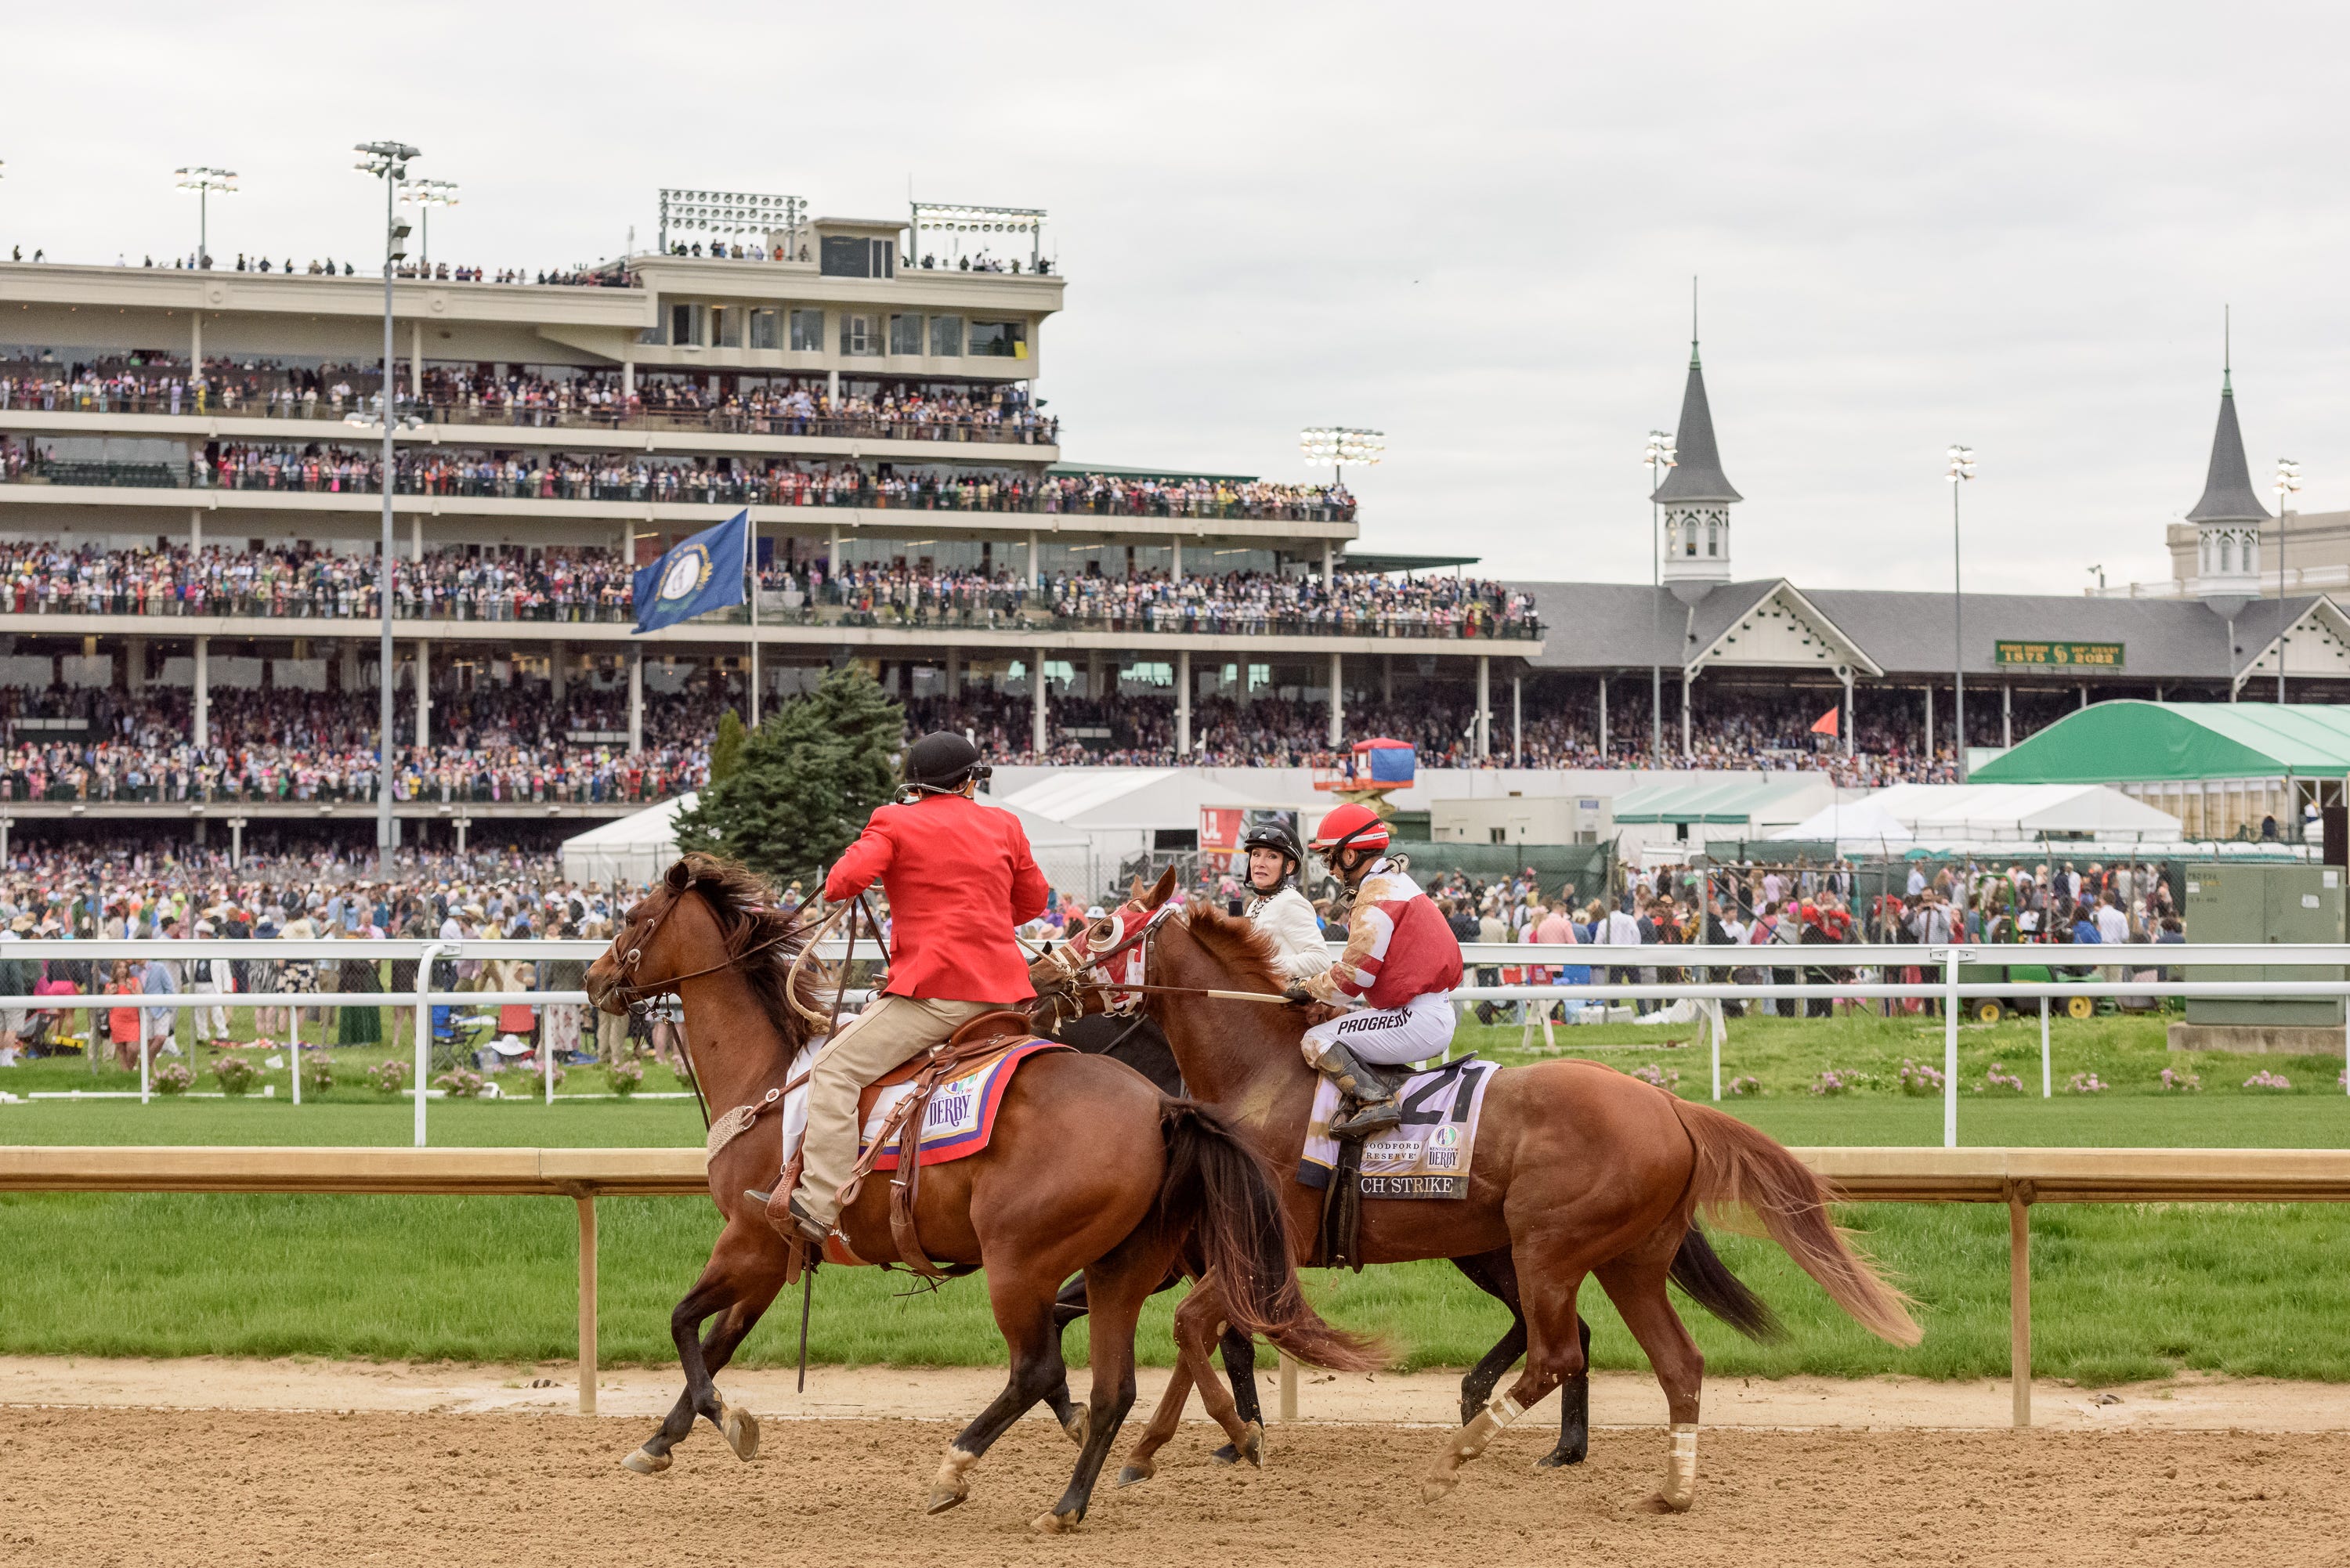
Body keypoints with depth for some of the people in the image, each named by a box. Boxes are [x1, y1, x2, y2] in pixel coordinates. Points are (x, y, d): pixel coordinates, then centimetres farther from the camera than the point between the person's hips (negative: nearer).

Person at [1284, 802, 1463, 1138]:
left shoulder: (1375, 897, -13)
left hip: (1415, 1020, -10)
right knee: (1336, 1017, 26)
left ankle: (1377, 1102, -27)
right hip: (1438, 1013, 10)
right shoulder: (1396, 882, 18)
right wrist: (1316, 989, 19)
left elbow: (1353, 976, -16)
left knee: (1316, 1042, -12)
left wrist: (1308, 988, 1)